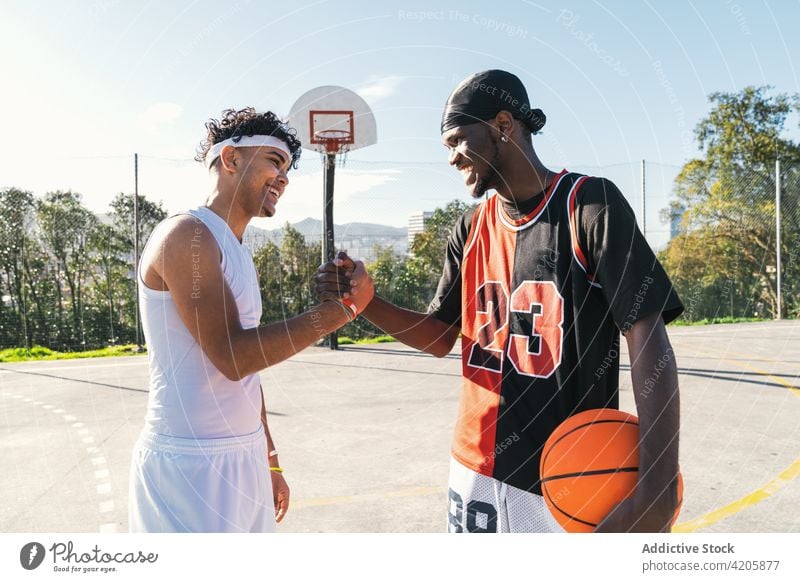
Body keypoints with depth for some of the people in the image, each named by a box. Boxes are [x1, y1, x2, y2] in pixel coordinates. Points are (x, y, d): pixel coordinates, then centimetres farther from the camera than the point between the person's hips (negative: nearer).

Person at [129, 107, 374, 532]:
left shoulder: (239, 255, 14)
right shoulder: (186, 234, -14)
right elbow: (232, 356, -22)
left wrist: (269, 461, 18)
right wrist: (340, 308, -21)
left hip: (243, 461, 9)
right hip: (190, 466, -8)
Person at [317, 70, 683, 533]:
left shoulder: (589, 204, -11)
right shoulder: (471, 230, 6)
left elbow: (648, 338, -17)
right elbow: (440, 337, 10)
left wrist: (657, 489, -26)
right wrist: (365, 301, -7)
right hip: (476, 471, 6)